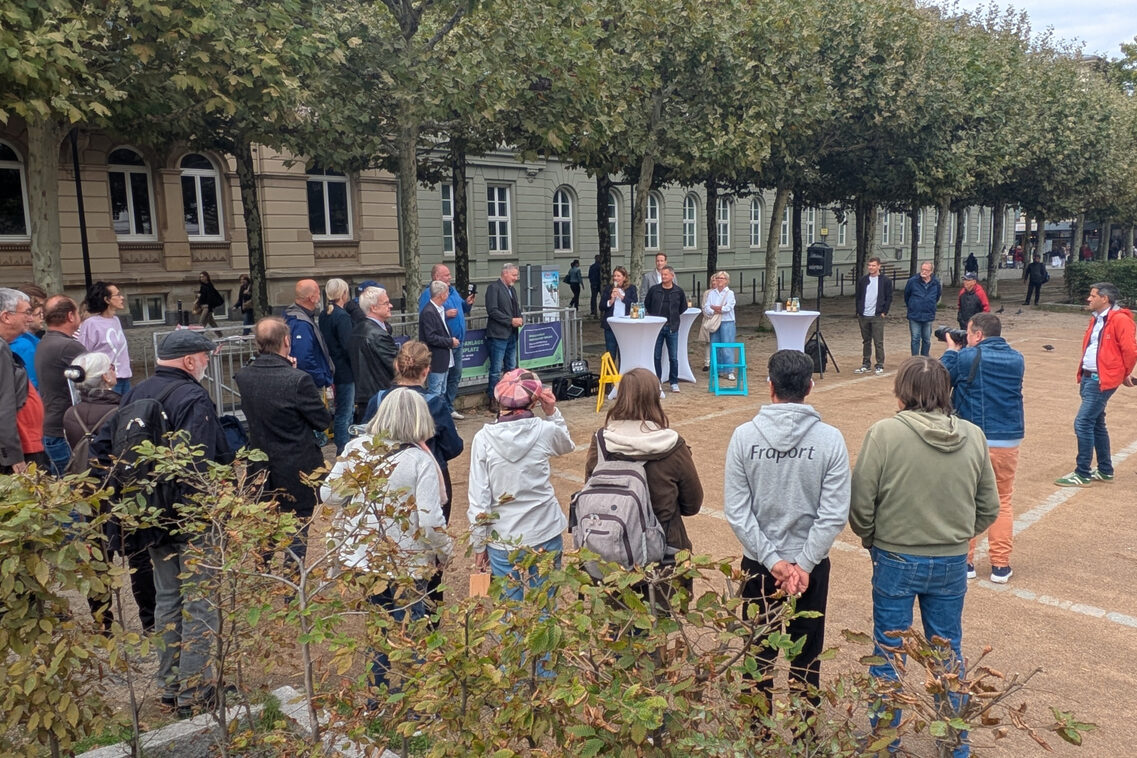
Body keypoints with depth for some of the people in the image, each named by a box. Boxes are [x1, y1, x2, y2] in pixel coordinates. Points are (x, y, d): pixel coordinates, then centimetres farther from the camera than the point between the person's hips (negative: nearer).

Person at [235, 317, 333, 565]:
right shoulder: (297, 380, -24)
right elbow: (323, 421, -14)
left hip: (261, 469, 6)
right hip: (296, 471, -6)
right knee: (297, 531, 10)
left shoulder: (243, 377, -7)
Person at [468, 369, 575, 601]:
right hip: (545, 534, 1)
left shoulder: (484, 438, -10)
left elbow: (478, 497, -7)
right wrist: (552, 413, 4)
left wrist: (478, 545, 2)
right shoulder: (544, 431, -9)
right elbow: (567, 446, 15)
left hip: (503, 540, 0)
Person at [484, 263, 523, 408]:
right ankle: (493, 400, 3)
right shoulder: (493, 288, -9)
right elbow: (492, 310, -18)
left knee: (511, 368, 13)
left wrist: (520, 319, 3)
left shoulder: (512, 290, 18)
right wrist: (511, 320, -18)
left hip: (512, 335, 9)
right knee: (496, 369, -4)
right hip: (498, 335, -8)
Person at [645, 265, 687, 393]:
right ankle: (657, 382, 16)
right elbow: (646, 304, 15)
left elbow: (683, 307, 15)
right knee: (656, 356, 5)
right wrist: (653, 315, 10)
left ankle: (674, 382, 15)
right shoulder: (654, 290, -1)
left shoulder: (678, 291, 0)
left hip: (672, 328, 0)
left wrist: (674, 315, 10)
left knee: (673, 357, 4)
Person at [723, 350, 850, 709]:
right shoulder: (829, 439, -12)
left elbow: (736, 511, -13)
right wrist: (803, 565, -10)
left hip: (758, 565, 0)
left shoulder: (744, 436, -12)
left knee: (759, 654, 17)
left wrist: (772, 560, -10)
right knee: (806, 659, 17)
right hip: (810, 564, 0)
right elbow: (834, 514, -14)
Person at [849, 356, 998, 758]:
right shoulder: (973, 436, -4)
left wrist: (872, 539, 5)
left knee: (888, 654, 13)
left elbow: (860, 505, -15)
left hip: (896, 561, -3)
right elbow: (989, 508, 4)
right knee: (949, 654, 20)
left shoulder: (885, 433, -17)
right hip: (952, 564, 4)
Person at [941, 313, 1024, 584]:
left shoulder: (966, 357, -12)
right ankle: (1000, 565, 17)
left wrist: (952, 351, 10)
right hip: (1008, 440, 4)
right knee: (1002, 501, 16)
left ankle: (964, 561, 17)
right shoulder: (1017, 359, 4)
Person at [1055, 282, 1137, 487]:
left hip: (1103, 380, -10)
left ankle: (1082, 474, -3)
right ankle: (1105, 470, 28)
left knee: (1083, 423, -10)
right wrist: (1083, 375, 18)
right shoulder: (1096, 320, 15)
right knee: (1096, 424, 16)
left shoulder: (1120, 320, -14)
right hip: (1088, 378, 10)